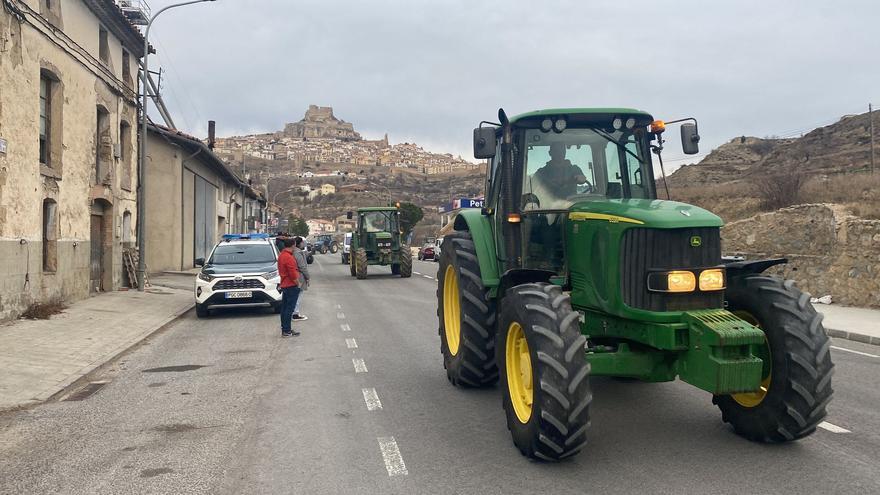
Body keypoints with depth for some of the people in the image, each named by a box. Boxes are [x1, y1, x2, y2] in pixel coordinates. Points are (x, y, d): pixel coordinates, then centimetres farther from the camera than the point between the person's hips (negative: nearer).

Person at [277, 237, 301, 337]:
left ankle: (285, 328, 22)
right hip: (291, 286, -10)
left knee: (284, 308, 14)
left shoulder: (281, 255, 10)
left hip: (284, 285, 10)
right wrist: (298, 283, -10)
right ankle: (286, 331, -4)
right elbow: (293, 274, -23)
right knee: (289, 309, -6)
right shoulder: (288, 257, -21)